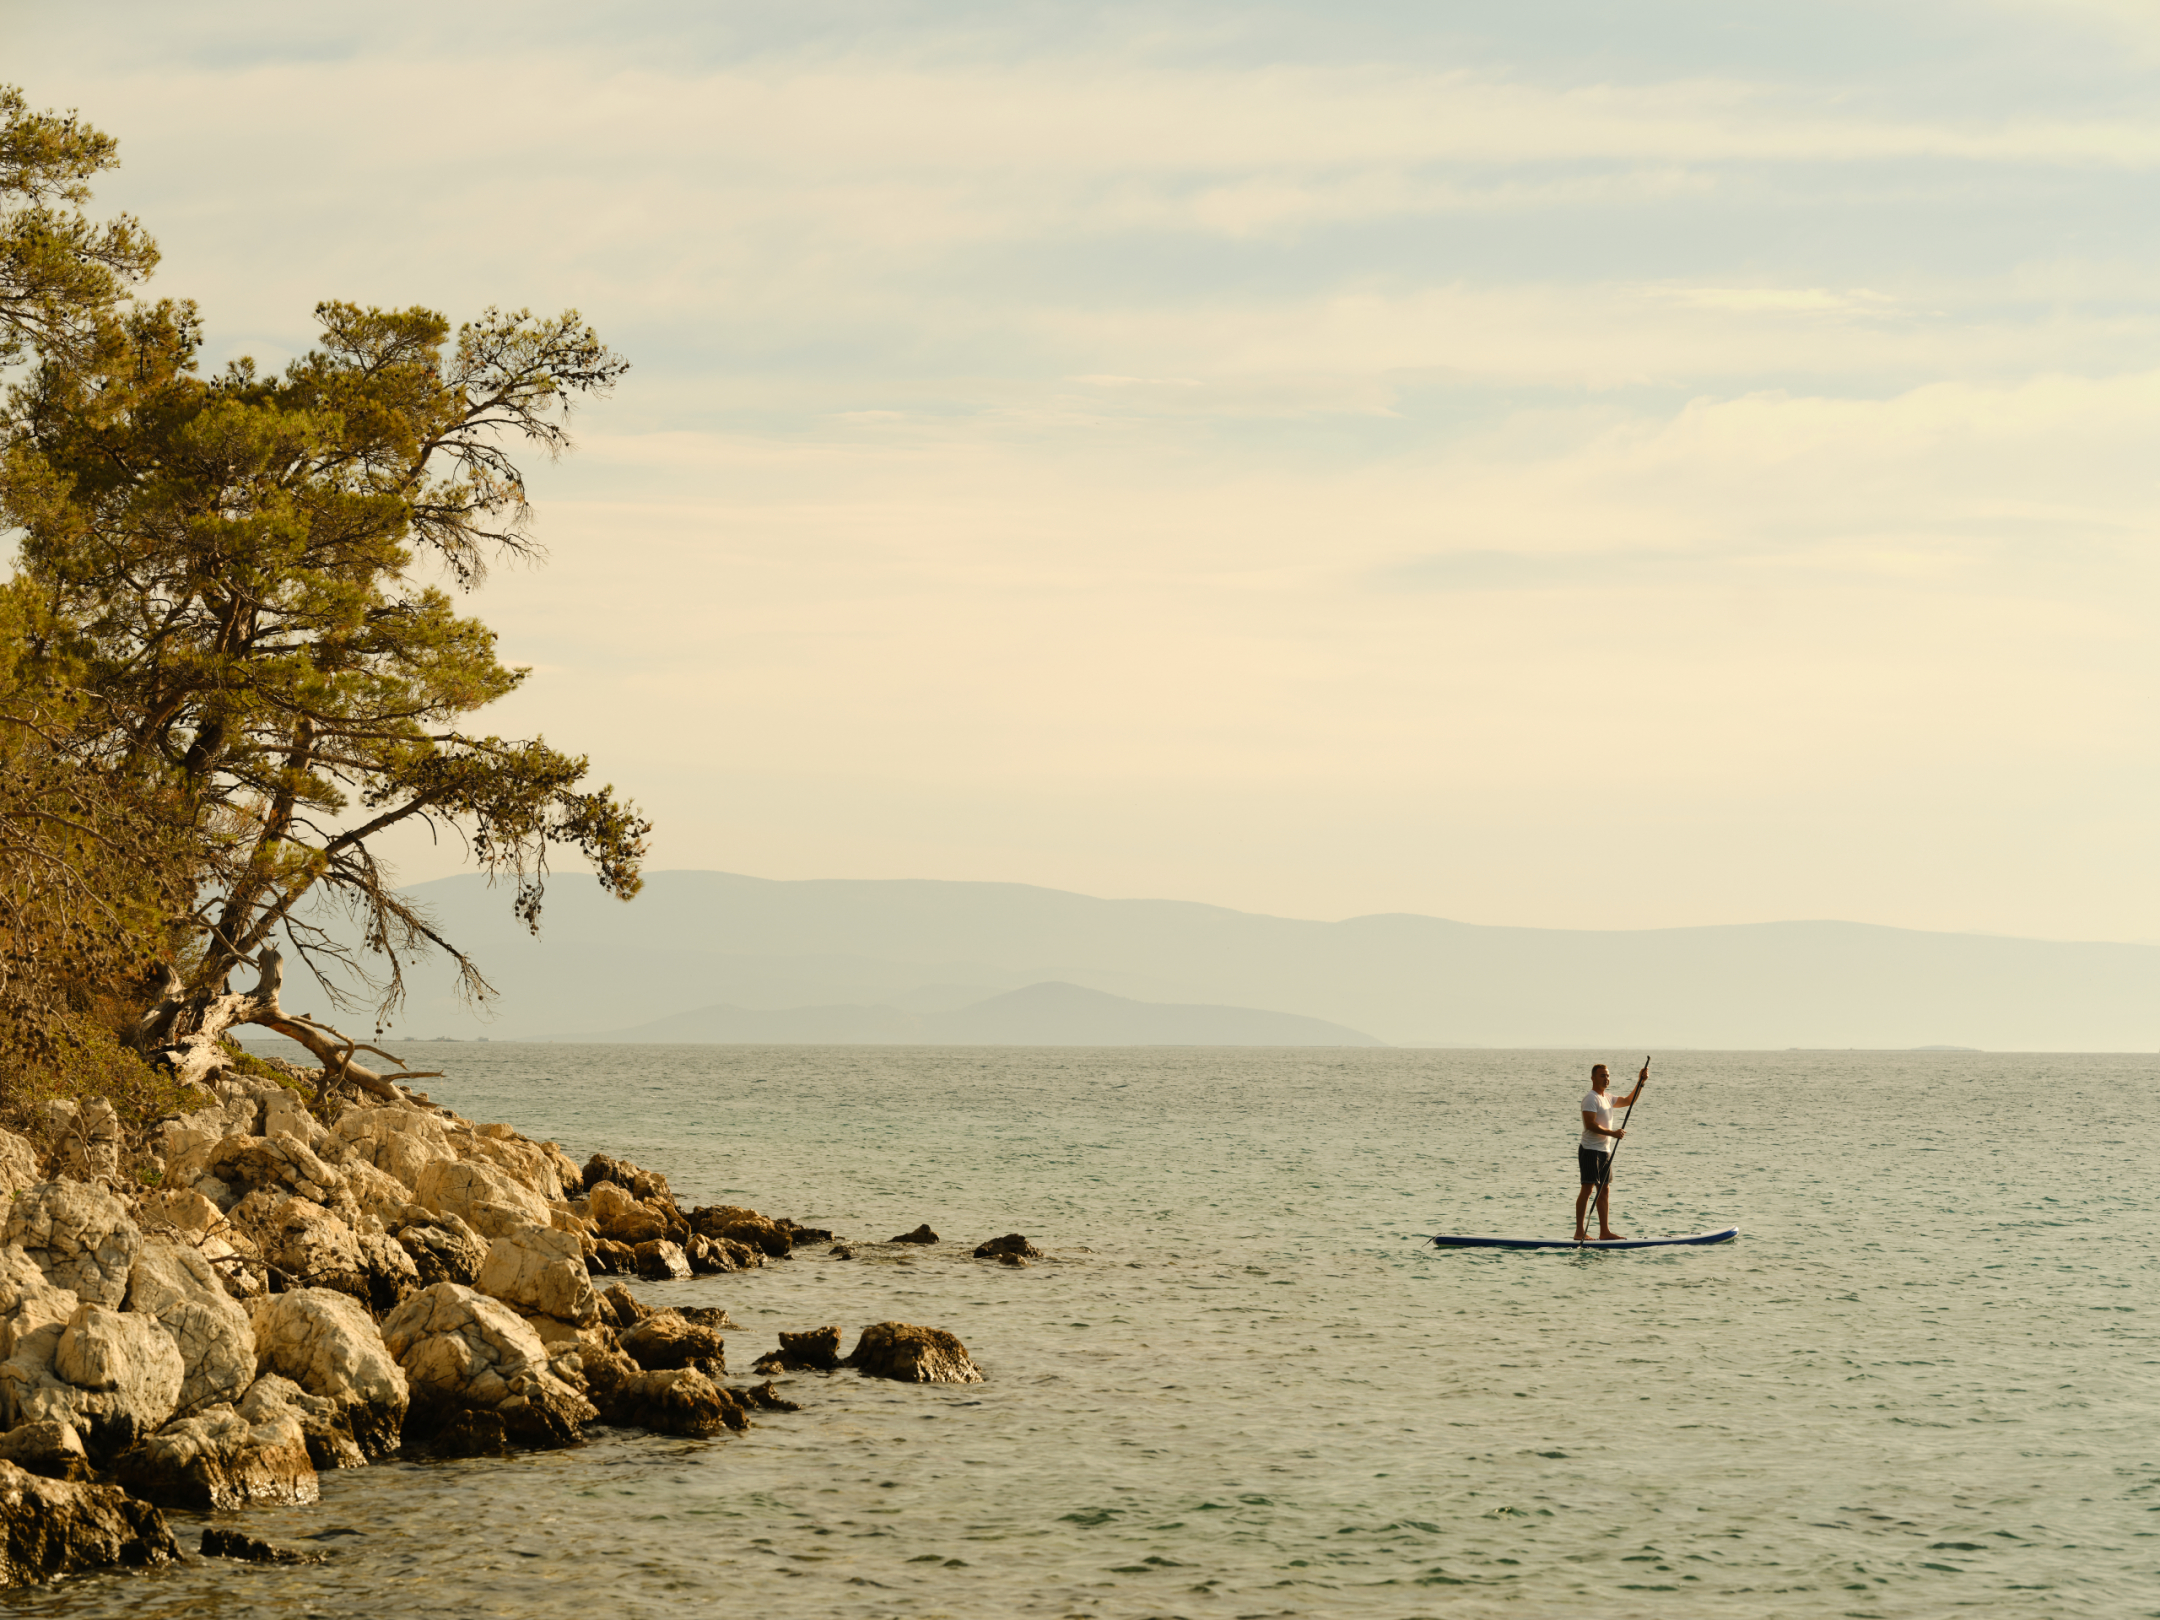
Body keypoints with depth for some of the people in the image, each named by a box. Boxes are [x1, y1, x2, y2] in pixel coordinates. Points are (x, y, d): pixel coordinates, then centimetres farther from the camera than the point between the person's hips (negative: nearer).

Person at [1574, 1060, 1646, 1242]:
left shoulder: (1607, 1099, 18)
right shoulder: (1591, 1099, -11)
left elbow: (1628, 1101, 29)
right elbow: (1590, 1124, -20)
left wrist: (1641, 1082, 17)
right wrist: (1612, 1133, -24)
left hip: (1604, 1151, 9)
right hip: (1590, 1150, -9)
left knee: (1604, 1190, 8)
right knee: (1588, 1189, -12)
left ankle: (1604, 1231, 10)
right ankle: (1579, 1232, -14)